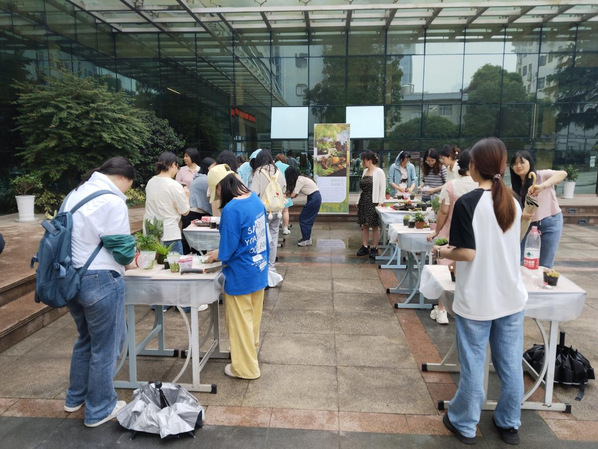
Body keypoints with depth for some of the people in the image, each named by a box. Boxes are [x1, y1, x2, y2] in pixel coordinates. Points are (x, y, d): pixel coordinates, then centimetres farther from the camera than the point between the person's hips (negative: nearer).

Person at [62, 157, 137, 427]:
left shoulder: (75, 194, 8)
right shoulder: (112, 202, -19)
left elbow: (78, 237, 15)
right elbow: (123, 248, -15)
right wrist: (130, 256, 5)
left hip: (70, 278, 9)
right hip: (100, 282, -9)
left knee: (85, 339, 27)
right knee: (105, 346, 8)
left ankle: (75, 397, 42)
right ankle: (99, 410, 24)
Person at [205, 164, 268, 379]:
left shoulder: (231, 210, -25)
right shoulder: (255, 199, 1)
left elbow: (228, 250, -21)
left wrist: (217, 254, 2)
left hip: (241, 276, -8)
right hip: (259, 270, 8)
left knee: (240, 321, 10)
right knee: (253, 317, 24)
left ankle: (245, 368, 25)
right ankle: (251, 351, 44)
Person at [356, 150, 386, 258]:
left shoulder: (379, 172, -9)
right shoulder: (365, 171, 13)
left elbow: (382, 188, -11)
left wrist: (380, 202, -15)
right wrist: (358, 202, 15)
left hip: (373, 202, -7)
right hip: (363, 201, 7)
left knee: (374, 226, 1)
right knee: (364, 225, 9)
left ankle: (374, 248, 9)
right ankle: (364, 247, 17)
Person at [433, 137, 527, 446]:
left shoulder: (467, 203, -16)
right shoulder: (513, 202, 3)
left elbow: (466, 253, -19)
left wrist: (442, 252, 0)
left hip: (477, 300, -5)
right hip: (511, 296, 6)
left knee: (473, 364, 8)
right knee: (511, 363, 16)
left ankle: (464, 424, 25)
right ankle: (509, 424, 32)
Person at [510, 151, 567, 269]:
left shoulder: (542, 175, -12)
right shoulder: (514, 187, 1)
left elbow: (563, 173, -32)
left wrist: (542, 186, -47)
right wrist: (522, 215, -28)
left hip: (551, 223, -4)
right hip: (529, 225, 4)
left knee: (544, 266, 3)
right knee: (521, 262, 6)